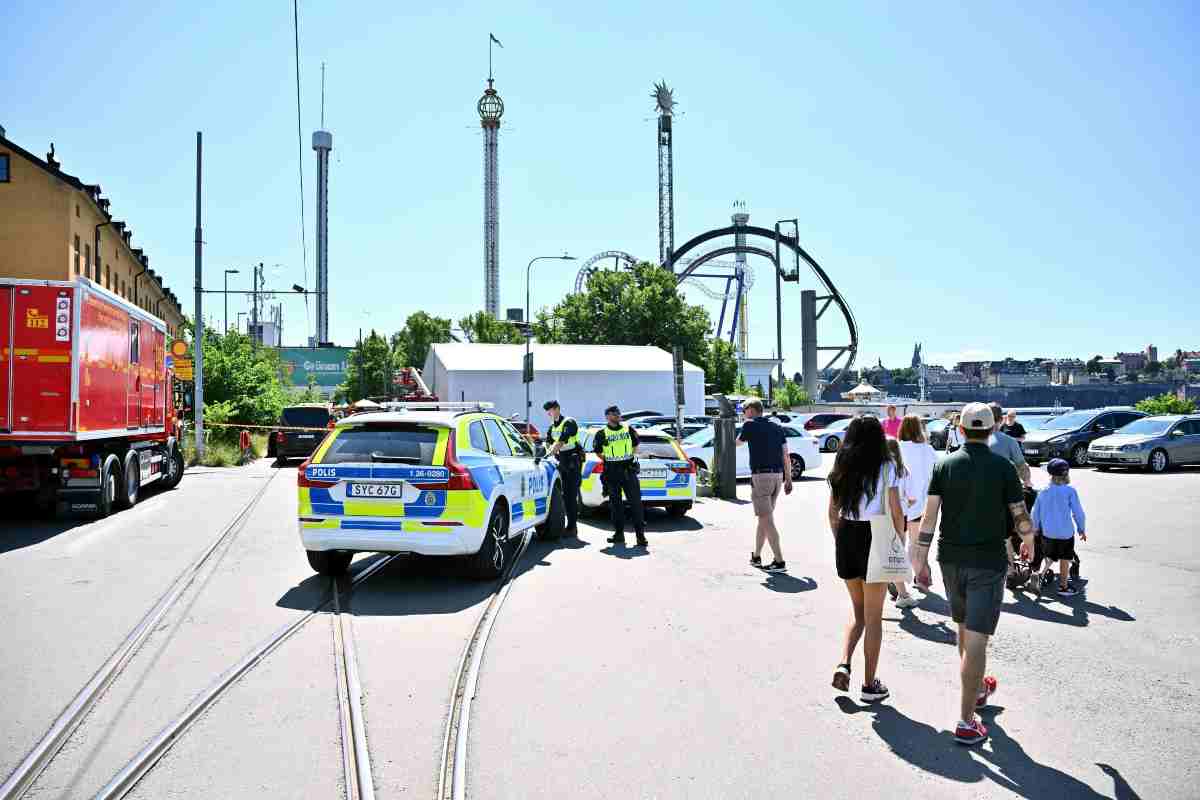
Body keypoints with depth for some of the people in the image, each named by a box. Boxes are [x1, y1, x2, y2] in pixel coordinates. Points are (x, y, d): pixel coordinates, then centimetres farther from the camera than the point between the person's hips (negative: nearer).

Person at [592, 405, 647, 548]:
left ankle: (640, 534, -3)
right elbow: (598, 452, 10)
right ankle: (619, 533, 14)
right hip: (612, 472, 0)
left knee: (635, 501, -5)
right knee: (615, 503, 5)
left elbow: (635, 446, 20)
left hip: (629, 469, 0)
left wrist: (630, 457, 10)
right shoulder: (602, 433, 3)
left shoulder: (628, 430, 8)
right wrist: (608, 461, 3)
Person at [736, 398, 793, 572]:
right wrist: (788, 479, 14)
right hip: (778, 475, 7)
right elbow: (786, 456, 10)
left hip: (761, 476, -7)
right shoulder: (777, 428, 13)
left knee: (767, 520, -6)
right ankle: (756, 556, 27)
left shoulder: (750, 425, -5)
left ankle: (779, 561, -9)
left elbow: (738, 443, 12)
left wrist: (746, 423, 24)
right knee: (763, 518, 17)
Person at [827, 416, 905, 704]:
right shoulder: (886, 468, -7)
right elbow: (896, 513, -9)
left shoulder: (841, 468, 5)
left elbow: (832, 512, 8)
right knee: (873, 616, 8)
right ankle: (870, 684, 17)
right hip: (875, 539, -4)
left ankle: (843, 664, 5)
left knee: (857, 609, 21)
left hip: (846, 537, 4)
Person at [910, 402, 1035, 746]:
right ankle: (966, 722, -4)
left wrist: (921, 560, 0)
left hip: (951, 559, 3)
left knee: (965, 627, 23)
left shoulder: (945, 465, -1)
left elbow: (929, 517, -5)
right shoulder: (1003, 467, -7)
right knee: (976, 640, -4)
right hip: (988, 562, -3)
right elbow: (1020, 515, -2)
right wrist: (1028, 541, 19)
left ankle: (978, 688, 43)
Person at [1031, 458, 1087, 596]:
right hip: (1065, 532, -3)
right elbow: (1078, 512, -7)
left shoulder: (1044, 491, 1)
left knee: (1050, 558, 19)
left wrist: (1036, 528, 21)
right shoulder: (1070, 491, -10)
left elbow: (1036, 512, 7)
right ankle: (1064, 586, 17)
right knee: (1065, 560, 10)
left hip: (1047, 532, 3)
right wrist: (1081, 529, 5)